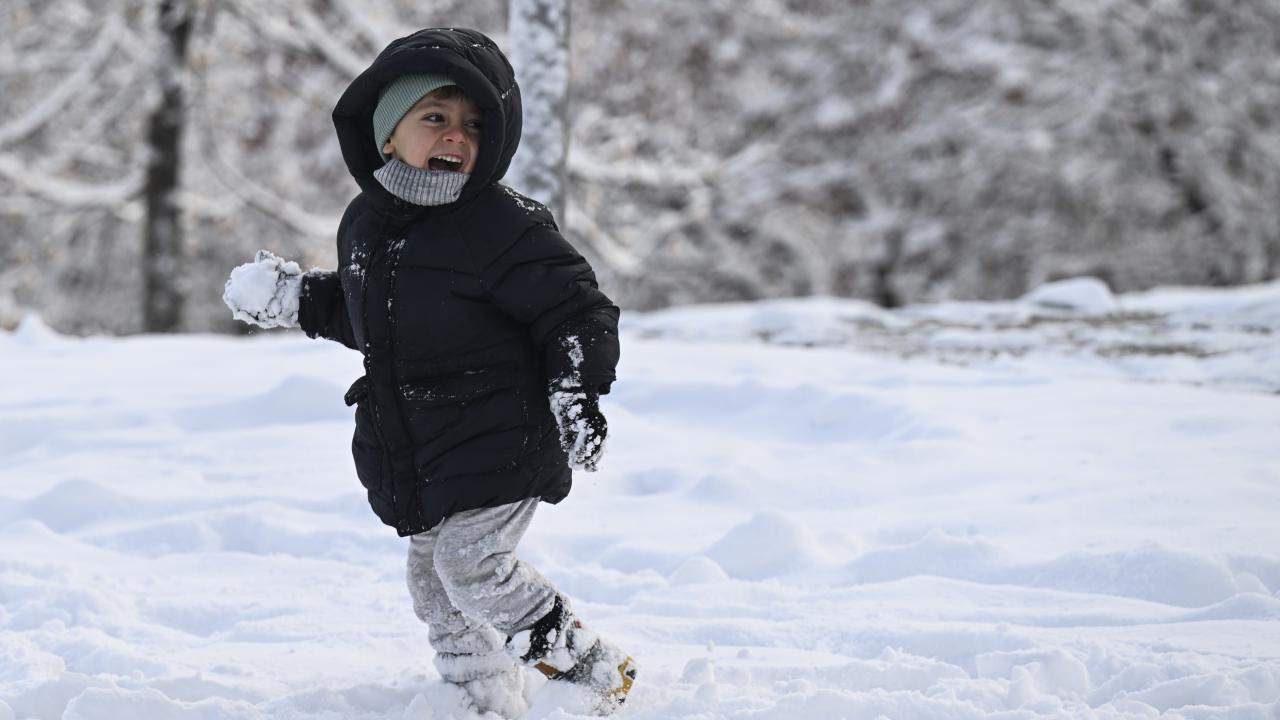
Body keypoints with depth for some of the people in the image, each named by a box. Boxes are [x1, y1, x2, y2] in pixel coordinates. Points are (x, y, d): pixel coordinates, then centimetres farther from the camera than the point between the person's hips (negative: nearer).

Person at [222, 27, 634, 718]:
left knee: (470, 564, -17)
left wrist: (578, 391, -24)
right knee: (433, 583, 11)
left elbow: (576, 307, -13)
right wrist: (298, 298, 13)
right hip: (414, 450, 8)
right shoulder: (366, 220, 5)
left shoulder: (502, 225, -16)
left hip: (497, 444, -8)